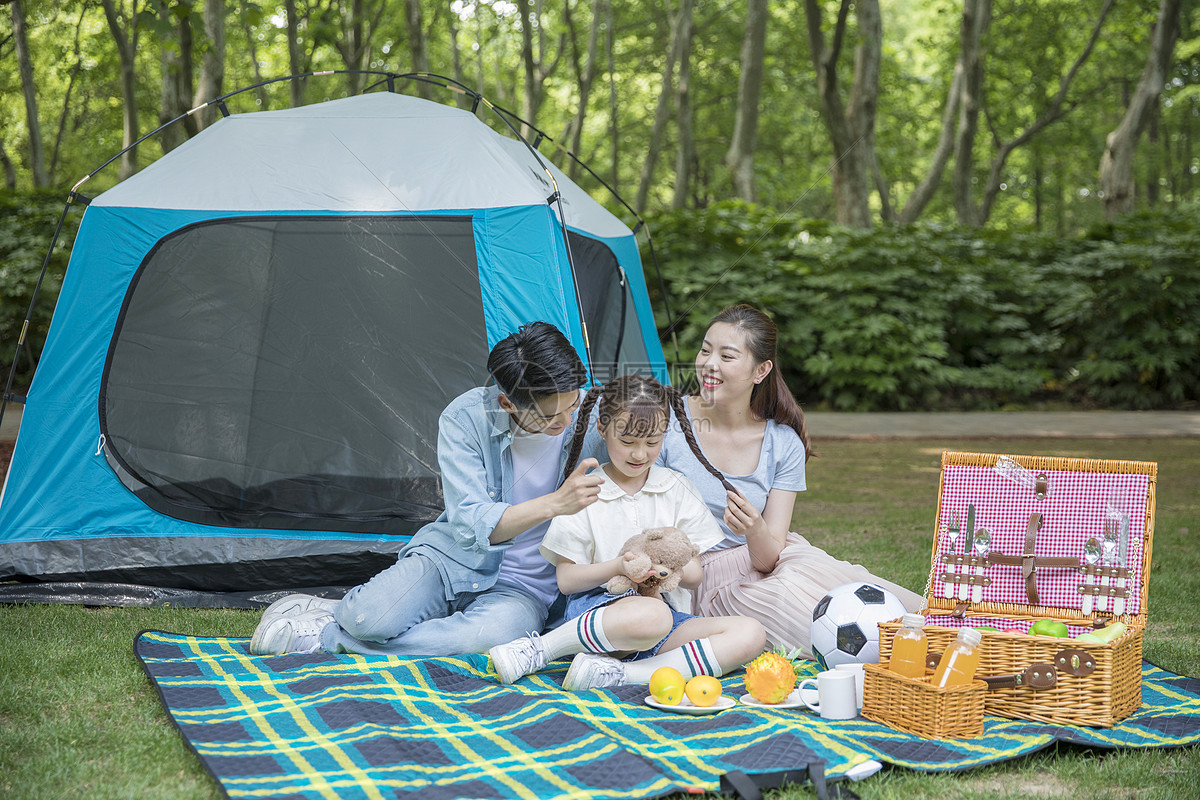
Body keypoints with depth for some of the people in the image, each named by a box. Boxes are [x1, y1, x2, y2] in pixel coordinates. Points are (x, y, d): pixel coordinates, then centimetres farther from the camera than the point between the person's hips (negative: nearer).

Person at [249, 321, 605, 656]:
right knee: (372, 618, -34)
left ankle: (325, 636, -17)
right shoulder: (465, 418, -16)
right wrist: (555, 503, -37)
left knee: (490, 634, -37)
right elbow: (473, 526, -22)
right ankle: (342, 611, 6)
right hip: (454, 557, -1)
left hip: (523, 588, 1)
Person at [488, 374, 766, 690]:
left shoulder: (676, 488, 14)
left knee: (750, 634, -24)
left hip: (667, 609, 4)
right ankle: (537, 650, -20)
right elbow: (566, 579, 2)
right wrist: (619, 567, -16)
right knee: (650, 615, -41)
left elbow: (694, 575, 11)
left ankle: (616, 673, -32)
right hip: (597, 609, -4)